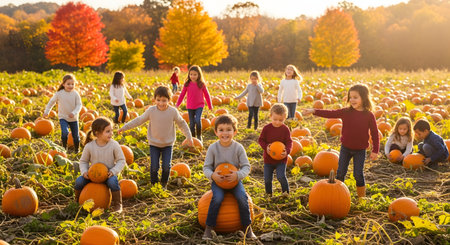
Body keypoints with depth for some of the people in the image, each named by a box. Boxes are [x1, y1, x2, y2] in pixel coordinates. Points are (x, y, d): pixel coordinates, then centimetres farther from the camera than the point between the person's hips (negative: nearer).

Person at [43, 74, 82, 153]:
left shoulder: (76, 94, -10)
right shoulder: (59, 93, -9)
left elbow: (79, 105, -10)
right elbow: (51, 102, 5)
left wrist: (74, 113, -26)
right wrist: (46, 112, 10)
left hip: (74, 118, 1)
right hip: (63, 117, -1)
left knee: (76, 136, 9)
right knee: (65, 133, -24)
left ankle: (77, 150, 32)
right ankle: (64, 148, -2)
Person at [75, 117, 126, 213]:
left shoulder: (114, 145, -13)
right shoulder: (89, 146, -10)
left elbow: (121, 160, -6)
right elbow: (83, 161, 4)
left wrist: (113, 171, -21)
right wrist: (84, 172, -15)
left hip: (109, 174, -2)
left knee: (113, 182, -35)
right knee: (79, 181, -20)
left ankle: (117, 205, -11)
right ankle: (78, 203, 9)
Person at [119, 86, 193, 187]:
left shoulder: (173, 111, -10)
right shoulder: (151, 110, -11)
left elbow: (182, 123, 4)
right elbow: (139, 120, -2)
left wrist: (189, 137, 7)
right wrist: (124, 127, -3)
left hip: (168, 144, 0)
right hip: (154, 144, 0)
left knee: (166, 166, -4)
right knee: (154, 167, -3)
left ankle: (164, 184, 21)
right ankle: (153, 185, 20)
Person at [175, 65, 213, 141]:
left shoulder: (201, 84, -3)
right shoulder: (187, 84, -1)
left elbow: (206, 95, 6)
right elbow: (182, 94, 8)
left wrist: (210, 106, 10)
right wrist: (177, 104, 6)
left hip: (199, 105, -2)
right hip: (190, 106, 2)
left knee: (197, 120, -21)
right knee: (191, 123, 5)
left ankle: (199, 135, 1)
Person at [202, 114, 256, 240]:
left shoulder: (238, 147, -8)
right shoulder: (213, 148, -7)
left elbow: (246, 167, -6)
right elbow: (206, 167, -3)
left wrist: (237, 175, -26)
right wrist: (212, 175, -25)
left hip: (234, 179, 1)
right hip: (217, 180, -1)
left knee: (242, 197, -24)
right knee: (217, 198, -28)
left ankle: (248, 228, -6)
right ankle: (208, 228, -14)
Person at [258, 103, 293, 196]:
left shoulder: (285, 129, -8)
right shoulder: (266, 128, -7)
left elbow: (289, 142, -6)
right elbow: (261, 140, -1)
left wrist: (286, 151, -25)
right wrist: (266, 147, -20)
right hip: (268, 158, 2)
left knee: (281, 177, -14)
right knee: (267, 179, 9)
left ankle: (286, 193, 8)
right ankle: (268, 194, 31)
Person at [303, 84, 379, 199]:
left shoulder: (369, 115, -9)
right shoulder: (346, 112, -5)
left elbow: (375, 134, -4)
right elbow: (330, 113, -12)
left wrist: (375, 151, -5)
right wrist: (313, 111, -23)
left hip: (360, 150, -2)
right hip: (345, 147, 2)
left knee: (358, 174, 3)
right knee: (340, 172, 7)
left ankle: (362, 197, 20)